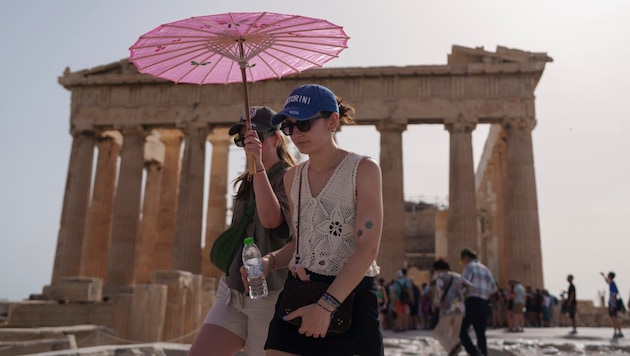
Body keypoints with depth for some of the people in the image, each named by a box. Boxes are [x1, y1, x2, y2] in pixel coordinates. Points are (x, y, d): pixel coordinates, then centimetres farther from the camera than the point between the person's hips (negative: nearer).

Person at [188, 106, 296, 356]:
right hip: (232, 291, 7)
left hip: (270, 296, -7)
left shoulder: (289, 179, -9)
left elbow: (271, 219, -28)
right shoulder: (246, 184, 14)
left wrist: (258, 165, -32)